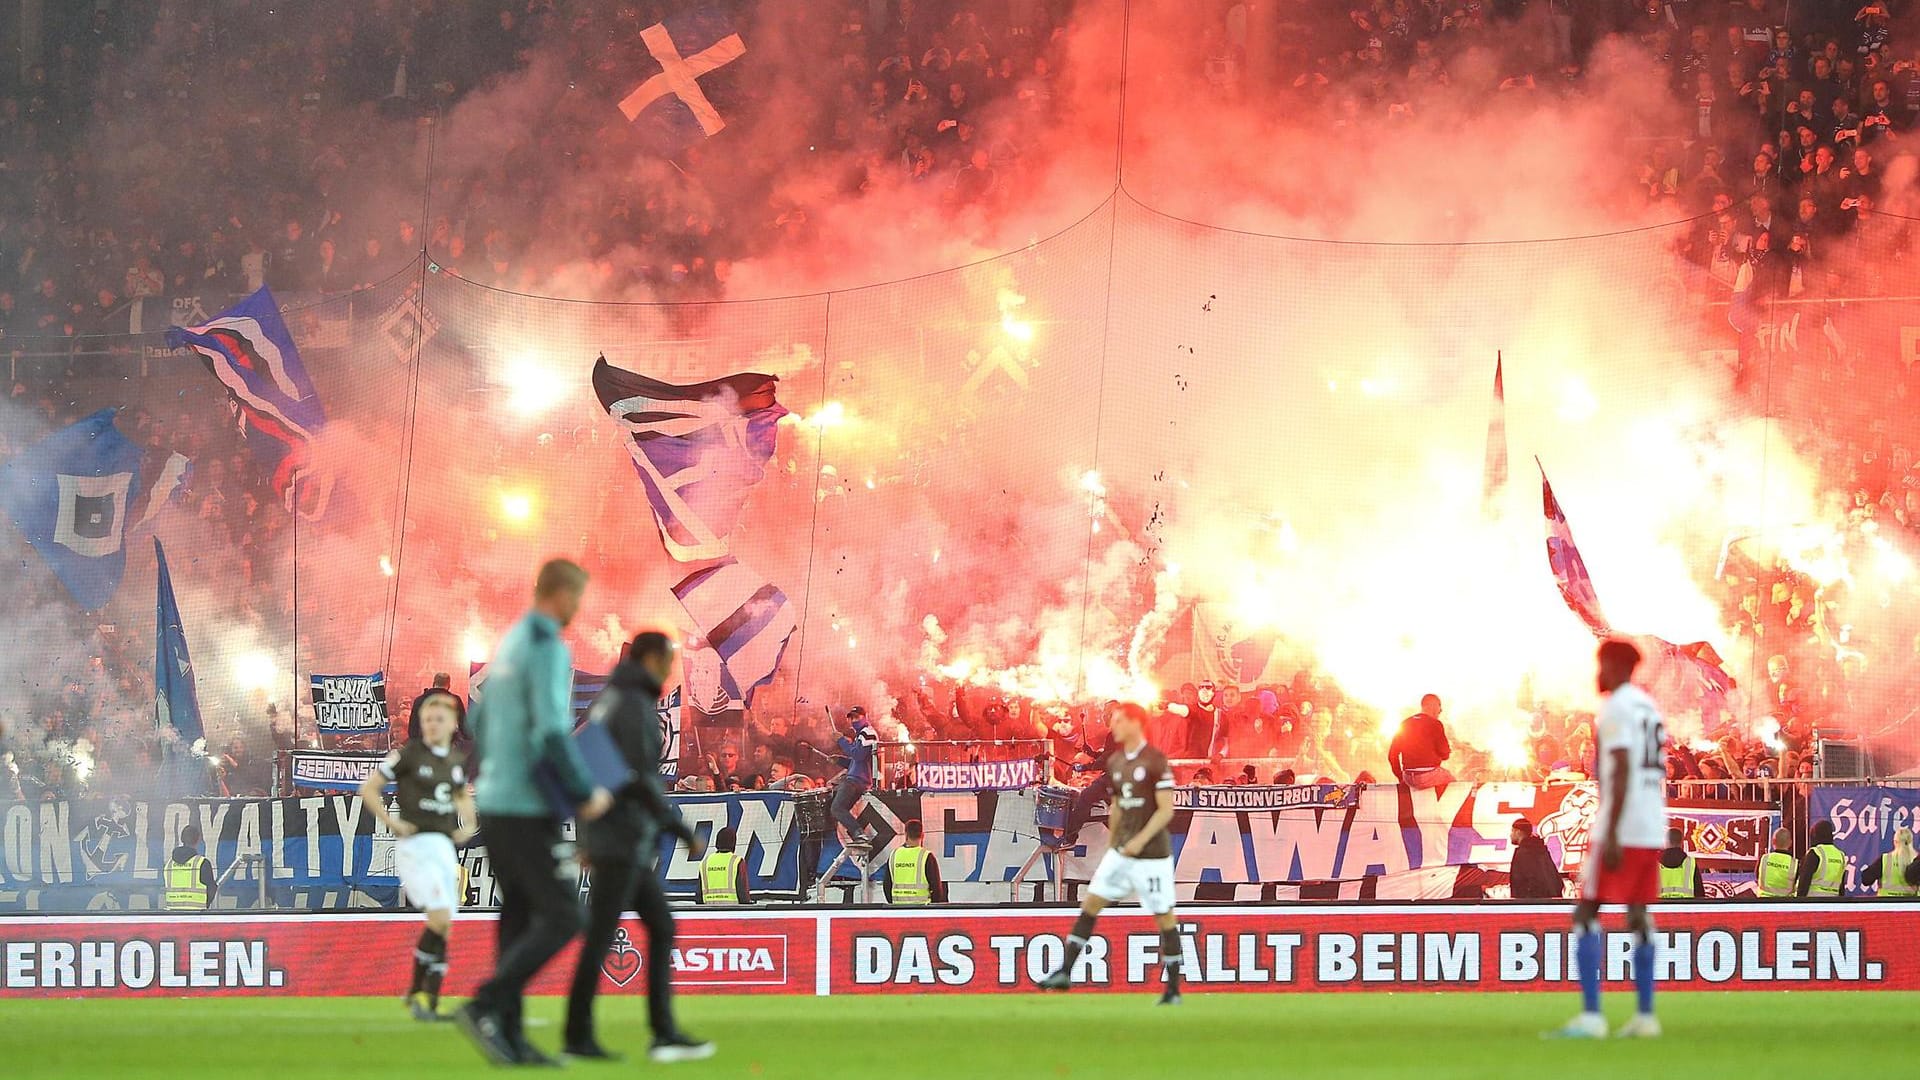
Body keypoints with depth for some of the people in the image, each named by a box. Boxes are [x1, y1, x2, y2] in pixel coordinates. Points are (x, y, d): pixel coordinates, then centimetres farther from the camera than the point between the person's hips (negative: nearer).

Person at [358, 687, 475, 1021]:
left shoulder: (458, 760, 12)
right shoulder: (409, 755, -5)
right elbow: (368, 788, -3)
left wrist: (468, 825, 13)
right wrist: (391, 822, -10)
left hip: (444, 846, 7)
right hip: (415, 843, -7)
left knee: (443, 927, 5)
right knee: (440, 918, -20)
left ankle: (429, 1001, 12)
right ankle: (417, 991, -10)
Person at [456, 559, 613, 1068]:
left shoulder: (508, 644, 14)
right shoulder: (548, 649, -14)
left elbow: (480, 720, 21)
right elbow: (552, 734, -21)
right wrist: (586, 796, -13)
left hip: (494, 803, 9)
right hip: (529, 810, -9)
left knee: (518, 916, 10)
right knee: (561, 917, -7)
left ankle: (509, 1036, 7)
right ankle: (485, 1007, -16)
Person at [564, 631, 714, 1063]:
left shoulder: (605, 702, 16)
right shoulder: (636, 707, -14)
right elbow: (640, 779, -21)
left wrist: (586, 840, 23)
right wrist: (682, 831, -15)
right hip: (624, 839, -10)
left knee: (661, 926, 10)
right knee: (601, 936, -5)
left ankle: (665, 1032, 5)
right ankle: (578, 1036, -2)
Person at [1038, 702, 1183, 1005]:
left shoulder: (1156, 761, -12)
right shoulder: (1115, 762, 11)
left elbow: (1166, 810, -15)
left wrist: (1141, 840, -24)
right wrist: (1110, 846, 20)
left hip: (1152, 852, -7)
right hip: (1121, 850, 7)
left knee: (1164, 916, -1)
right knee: (1091, 903, 0)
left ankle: (1173, 989, 6)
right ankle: (1065, 972, 0)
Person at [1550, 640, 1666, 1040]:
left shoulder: (1617, 708, -9)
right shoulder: (1648, 707, 18)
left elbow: (1622, 773, -17)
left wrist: (1610, 835, -20)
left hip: (1621, 828, -9)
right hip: (1652, 830, 9)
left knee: (1586, 914, -7)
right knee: (1638, 916, 12)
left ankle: (1591, 1016, -15)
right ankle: (1645, 1016, 10)